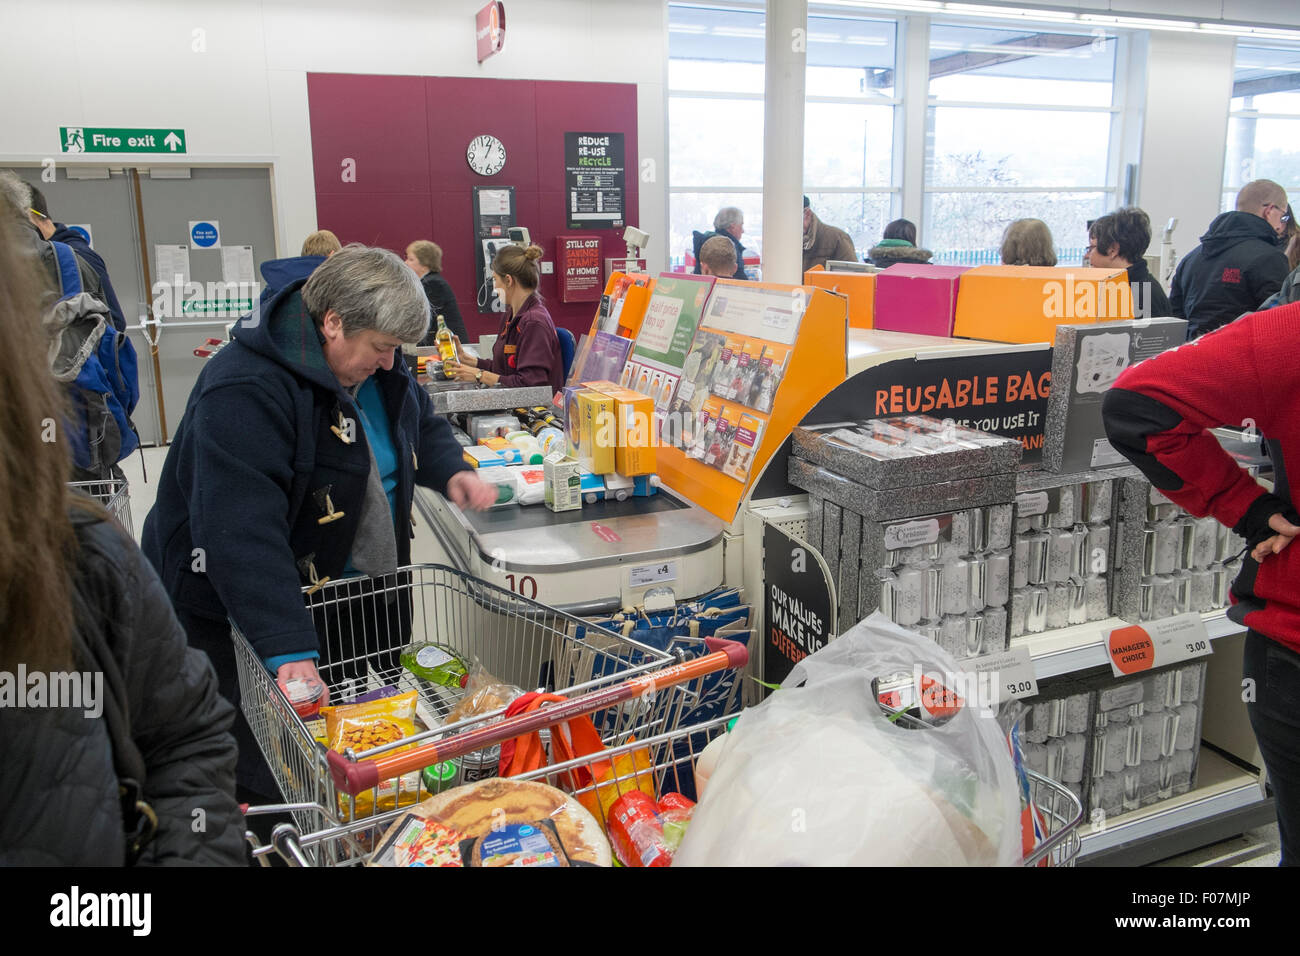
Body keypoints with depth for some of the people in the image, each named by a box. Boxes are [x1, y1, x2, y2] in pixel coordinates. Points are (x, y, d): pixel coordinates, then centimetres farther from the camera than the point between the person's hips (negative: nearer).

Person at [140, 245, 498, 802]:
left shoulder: (375, 368, -1)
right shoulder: (245, 392, -29)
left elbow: (421, 424, 18)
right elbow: (242, 533, -37)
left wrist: (451, 472, -4)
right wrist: (288, 649, -43)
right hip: (241, 612, -8)